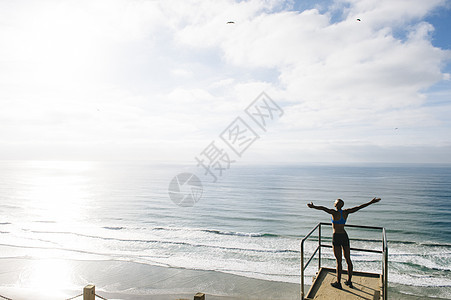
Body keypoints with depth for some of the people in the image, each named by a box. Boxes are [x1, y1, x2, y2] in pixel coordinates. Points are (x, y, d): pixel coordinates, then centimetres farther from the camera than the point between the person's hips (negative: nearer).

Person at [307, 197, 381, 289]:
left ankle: (338, 283, 8)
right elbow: (360, 207, 8)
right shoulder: (346, 212, 2)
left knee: (339, 261, -1)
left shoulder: (334, 212, -14)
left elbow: (323, 208, -33)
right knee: (348, 259, 13)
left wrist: (314, 207, -43)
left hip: (336, 237, -6)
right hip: (345, 236, 6)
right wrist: (371, 202, 16)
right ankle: (349, 281, 25)